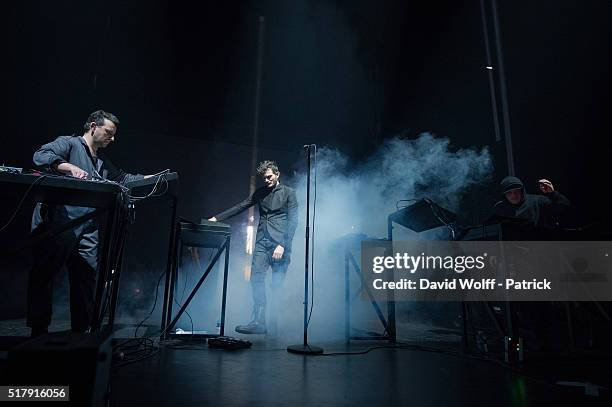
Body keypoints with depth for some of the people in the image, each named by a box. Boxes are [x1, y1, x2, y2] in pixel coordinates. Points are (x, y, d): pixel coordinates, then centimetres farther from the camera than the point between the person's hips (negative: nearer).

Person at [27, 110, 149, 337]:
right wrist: (69, 167, -29)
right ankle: (38, 331, 11)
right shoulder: (68, 143, 3)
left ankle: (81, 330, 14)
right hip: (58, 224, -7)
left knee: (86, 277, 5)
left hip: (87, 229, 7)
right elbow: (40, 156, -13)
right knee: (43, 275, 2)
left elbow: (123, 178, 28)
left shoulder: (103, 163, 26)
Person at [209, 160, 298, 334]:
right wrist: (217, 218, 7)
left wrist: (283, 245, -15)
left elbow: (292, 221, -5)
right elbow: (240, 207, 16)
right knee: (256, 278, -8)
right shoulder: (260, 192, 17)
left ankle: (276, 325, 5)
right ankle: (259, 322, -5)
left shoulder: (288, 193, 2)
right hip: (262, 242, 4)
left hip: (279, 243, -4)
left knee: (277, 285, -3)